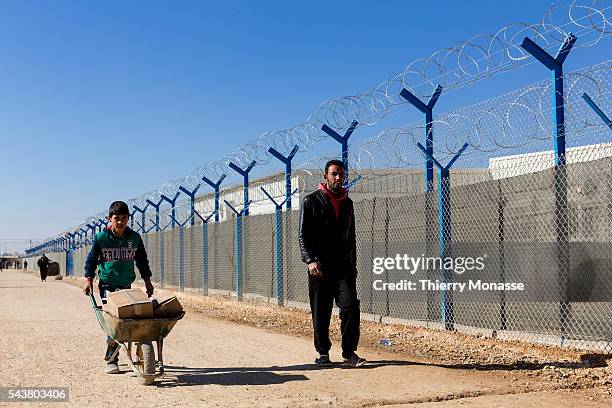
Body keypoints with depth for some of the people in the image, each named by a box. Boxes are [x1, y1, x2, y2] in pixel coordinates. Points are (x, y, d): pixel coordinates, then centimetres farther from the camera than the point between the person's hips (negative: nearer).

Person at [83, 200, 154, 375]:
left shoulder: (135, 238, 2)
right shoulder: (101, 238, -5)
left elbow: (142, 260, 14)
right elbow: (92, 259, 5)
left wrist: (147, 281, 14)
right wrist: (89, 279, -3)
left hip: (126, 285, 3)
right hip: (107, 285, -3)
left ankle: (111, 355, 18)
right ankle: (112, 360, -7)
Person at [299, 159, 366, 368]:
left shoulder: (347, 202, 16)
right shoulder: (312, 201, 1)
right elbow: (304, 235, -5)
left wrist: (353, 264, 18)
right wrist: (310, 260, -18)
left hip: (344, 266, 3)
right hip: (320, 267, -3)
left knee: (350, 305, -10)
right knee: (321, 312, 2)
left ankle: (349, 352, -2)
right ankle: (323, 353, 14)